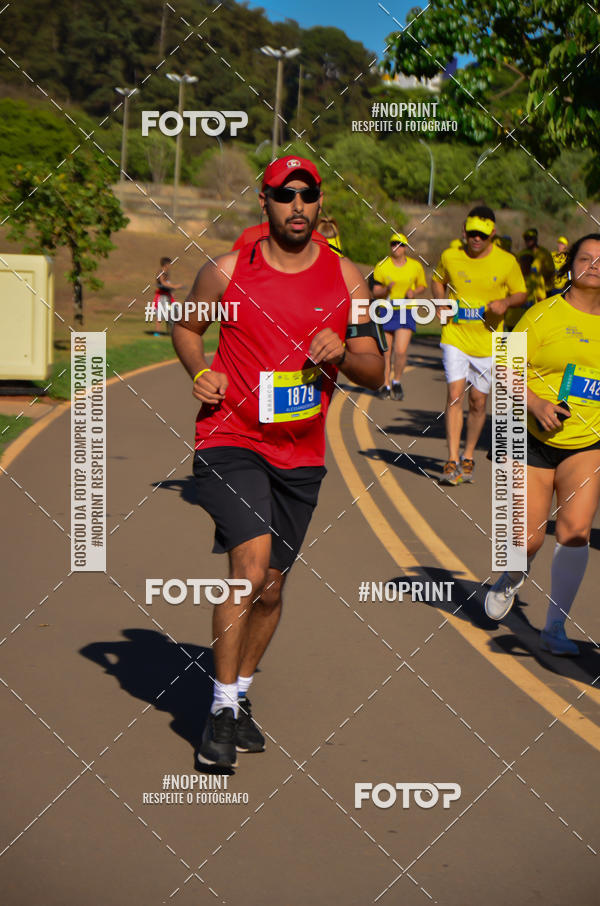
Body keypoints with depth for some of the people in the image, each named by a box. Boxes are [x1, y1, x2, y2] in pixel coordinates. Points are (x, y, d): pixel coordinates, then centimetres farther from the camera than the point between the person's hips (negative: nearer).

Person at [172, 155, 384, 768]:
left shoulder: (345, 277, 4)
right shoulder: (228, 270, -3)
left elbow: (374, 373, 7)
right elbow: (186, 325, 15)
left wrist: (342, 352, -14)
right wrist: (201, 372, -4)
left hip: (300, 453, 4)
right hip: (231, 440, -3)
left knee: (270, 586, 10)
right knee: (252, 563, -22)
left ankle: (239, 694, 33)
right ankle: (222, 710, -8)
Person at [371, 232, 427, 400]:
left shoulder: (416, 266, 2)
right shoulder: (381, 266, -2)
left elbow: (422, 286, 16)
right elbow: (375, 292, 0)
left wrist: (414, 292, -6)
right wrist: (386, 290, -21)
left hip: (406, 312, 0)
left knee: (401, 351, -12)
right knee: (386, 352, 3)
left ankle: (397, 382, 12)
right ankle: (385, 385, 19)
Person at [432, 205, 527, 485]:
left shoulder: (507, 262, -5)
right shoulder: (449, 257, -1)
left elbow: (520, 293, 7)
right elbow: (437, 281, 19)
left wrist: (506, 302, -14)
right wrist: (441, 302, -1)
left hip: (488, 341, 0)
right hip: (455, 336, 0)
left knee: (478, 401, 7)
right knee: (455, 394, -13)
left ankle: (468, 457, 27)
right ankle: (452, 461, -12)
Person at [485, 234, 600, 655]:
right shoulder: (544, 314, -4)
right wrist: (537, 404, -20)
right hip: (533, 440, -2)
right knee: (528, 540, 1)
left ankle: (555, 628, -1)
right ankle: (514, 577, 39)